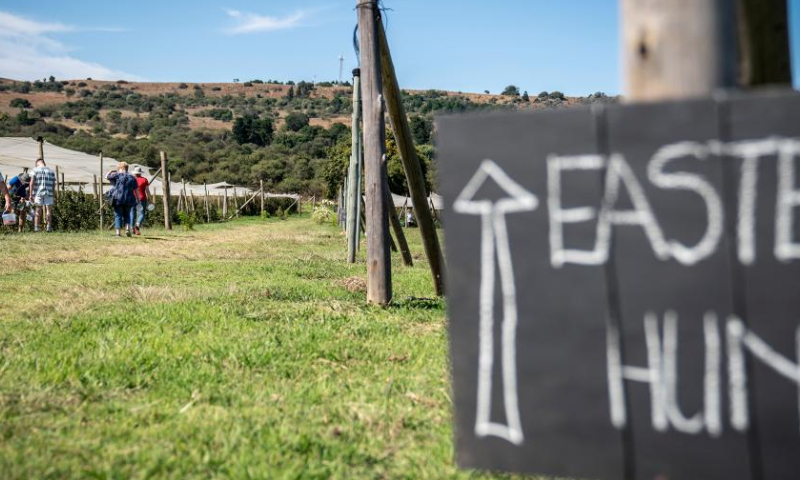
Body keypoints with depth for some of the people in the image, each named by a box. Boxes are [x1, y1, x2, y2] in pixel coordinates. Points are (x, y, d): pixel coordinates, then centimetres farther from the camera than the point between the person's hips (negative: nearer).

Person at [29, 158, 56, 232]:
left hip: (38, 193, -1)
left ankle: (36, 227, 1)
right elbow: (54, 185, 7)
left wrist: (30, 194, -2)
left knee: (38, 211, 4)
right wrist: (53, 195, 14)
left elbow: (31, 183, -4)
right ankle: (49, 227, -2)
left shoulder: (35, 170, 3)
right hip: (49, 193, 1)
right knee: (48, 210, 3)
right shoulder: (51, 171, 10)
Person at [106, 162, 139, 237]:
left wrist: (111, 171, 27)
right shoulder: (132, 177, 7)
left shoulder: (117, 176, -3)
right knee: (127, 215, 17)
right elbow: (135, 190, 7)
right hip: (129, 200, 3)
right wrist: (138, 199, 14)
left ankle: (118, 232, 0)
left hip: (118, 199, -3)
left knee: (118, 215, 4)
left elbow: (107, 176, 8)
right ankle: (127, 228, -1)